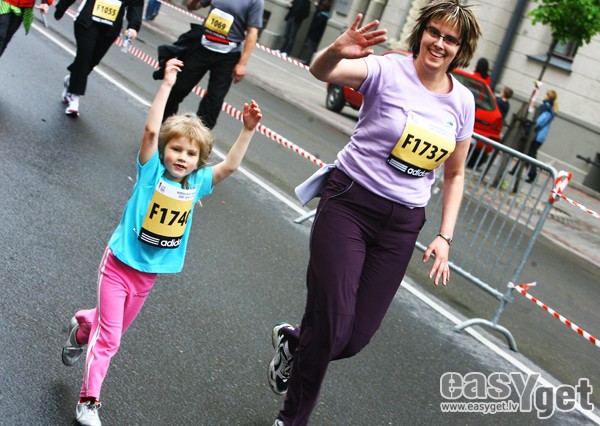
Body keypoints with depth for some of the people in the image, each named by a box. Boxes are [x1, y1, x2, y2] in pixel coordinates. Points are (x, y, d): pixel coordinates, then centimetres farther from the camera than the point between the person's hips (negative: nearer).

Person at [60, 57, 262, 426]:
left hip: (150, 274, 5)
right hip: (120, 265, -5)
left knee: (116, 328, 24)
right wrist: (167, 85, -29)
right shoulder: (152, 171, -15)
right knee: (108, 339, -3)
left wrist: (248, 130, -17)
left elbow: (230, 165, -8)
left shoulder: (197, 182, -4)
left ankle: (83, 325, 55)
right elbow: (151, 129, -27)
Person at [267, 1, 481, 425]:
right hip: (349, 205, -4)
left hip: (402, 224, 4)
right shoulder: (388, 70, -9)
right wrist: (337, 51, -49)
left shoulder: (463, 101, 5)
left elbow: (455, 174, 14)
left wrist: (445, 237, 6)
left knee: (356, 337, 3)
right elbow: (321, 71, -26)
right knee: (331, 328, -6)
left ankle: (292, 342, 38)